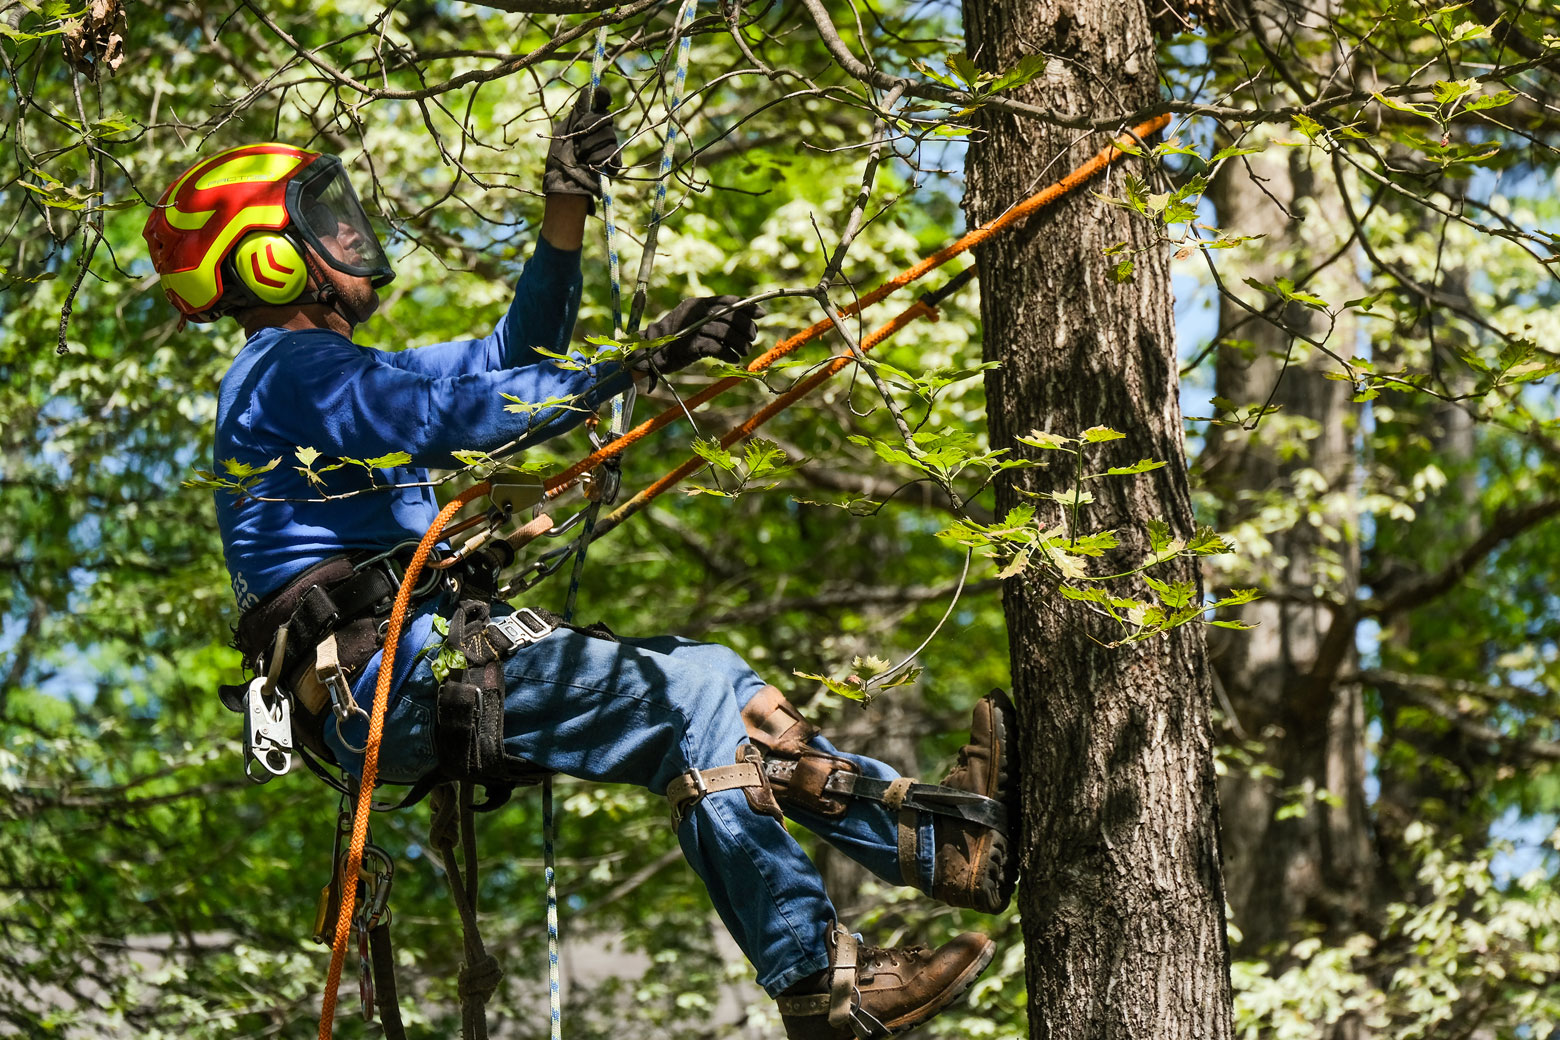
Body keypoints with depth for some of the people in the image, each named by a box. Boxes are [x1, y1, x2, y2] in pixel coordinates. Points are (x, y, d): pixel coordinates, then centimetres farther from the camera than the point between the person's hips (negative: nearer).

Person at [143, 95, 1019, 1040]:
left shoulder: (328, 371, 26)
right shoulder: (285, 371, -7)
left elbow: (507, 360, 26)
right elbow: (454, 417, -22)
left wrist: (566, 214, 15)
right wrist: (632, 362, -25)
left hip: (421, 660, 10)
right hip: (385, 675, -10)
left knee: (702, 685, 1)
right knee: (694, 694, -18)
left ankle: (945, 844, -6)